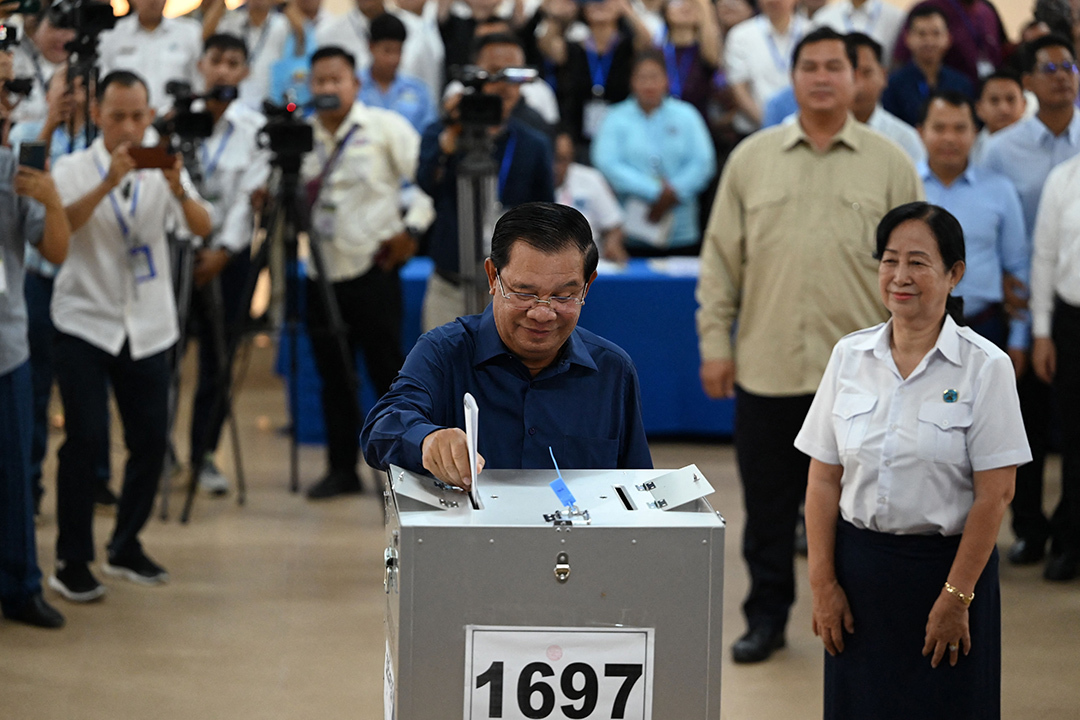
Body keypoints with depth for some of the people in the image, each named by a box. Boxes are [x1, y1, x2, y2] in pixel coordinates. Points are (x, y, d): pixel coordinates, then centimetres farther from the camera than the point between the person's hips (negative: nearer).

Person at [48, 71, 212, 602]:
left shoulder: (161, 169, 5)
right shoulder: (73, 170, -3)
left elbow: (202, 228, -11)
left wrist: (178, 188, -30)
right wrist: (107, 184, -34)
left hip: (148, 327, 3)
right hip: (86, 323, -3)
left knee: (150, 440, 4)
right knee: (84, 439, -11)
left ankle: (125, 548, 22)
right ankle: (71, 562, -3)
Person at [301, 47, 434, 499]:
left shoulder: (385, 127, -3)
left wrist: (411, 228, -13)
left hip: (371, 269, -4)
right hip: (322, 273, 5)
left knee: (388, 371, -3)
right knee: (333, 376, 9)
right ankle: (342, 469, 17)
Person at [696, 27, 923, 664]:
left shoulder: (889, 164, 4)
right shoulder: (752, 158, 6)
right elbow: (721, 256, 7)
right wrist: (715, 340, 2)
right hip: (766, 366, 1)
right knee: (768, 504, 8)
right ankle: (767, 616, 21)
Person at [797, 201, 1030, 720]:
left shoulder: (984, 367, -7)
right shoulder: (849, 357, 4)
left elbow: (994, 494, -10)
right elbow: (824, 481, 5)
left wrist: (956, 596, -12)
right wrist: (823, 584, 0)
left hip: (947, 564, -3)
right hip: (860, 567, 3)